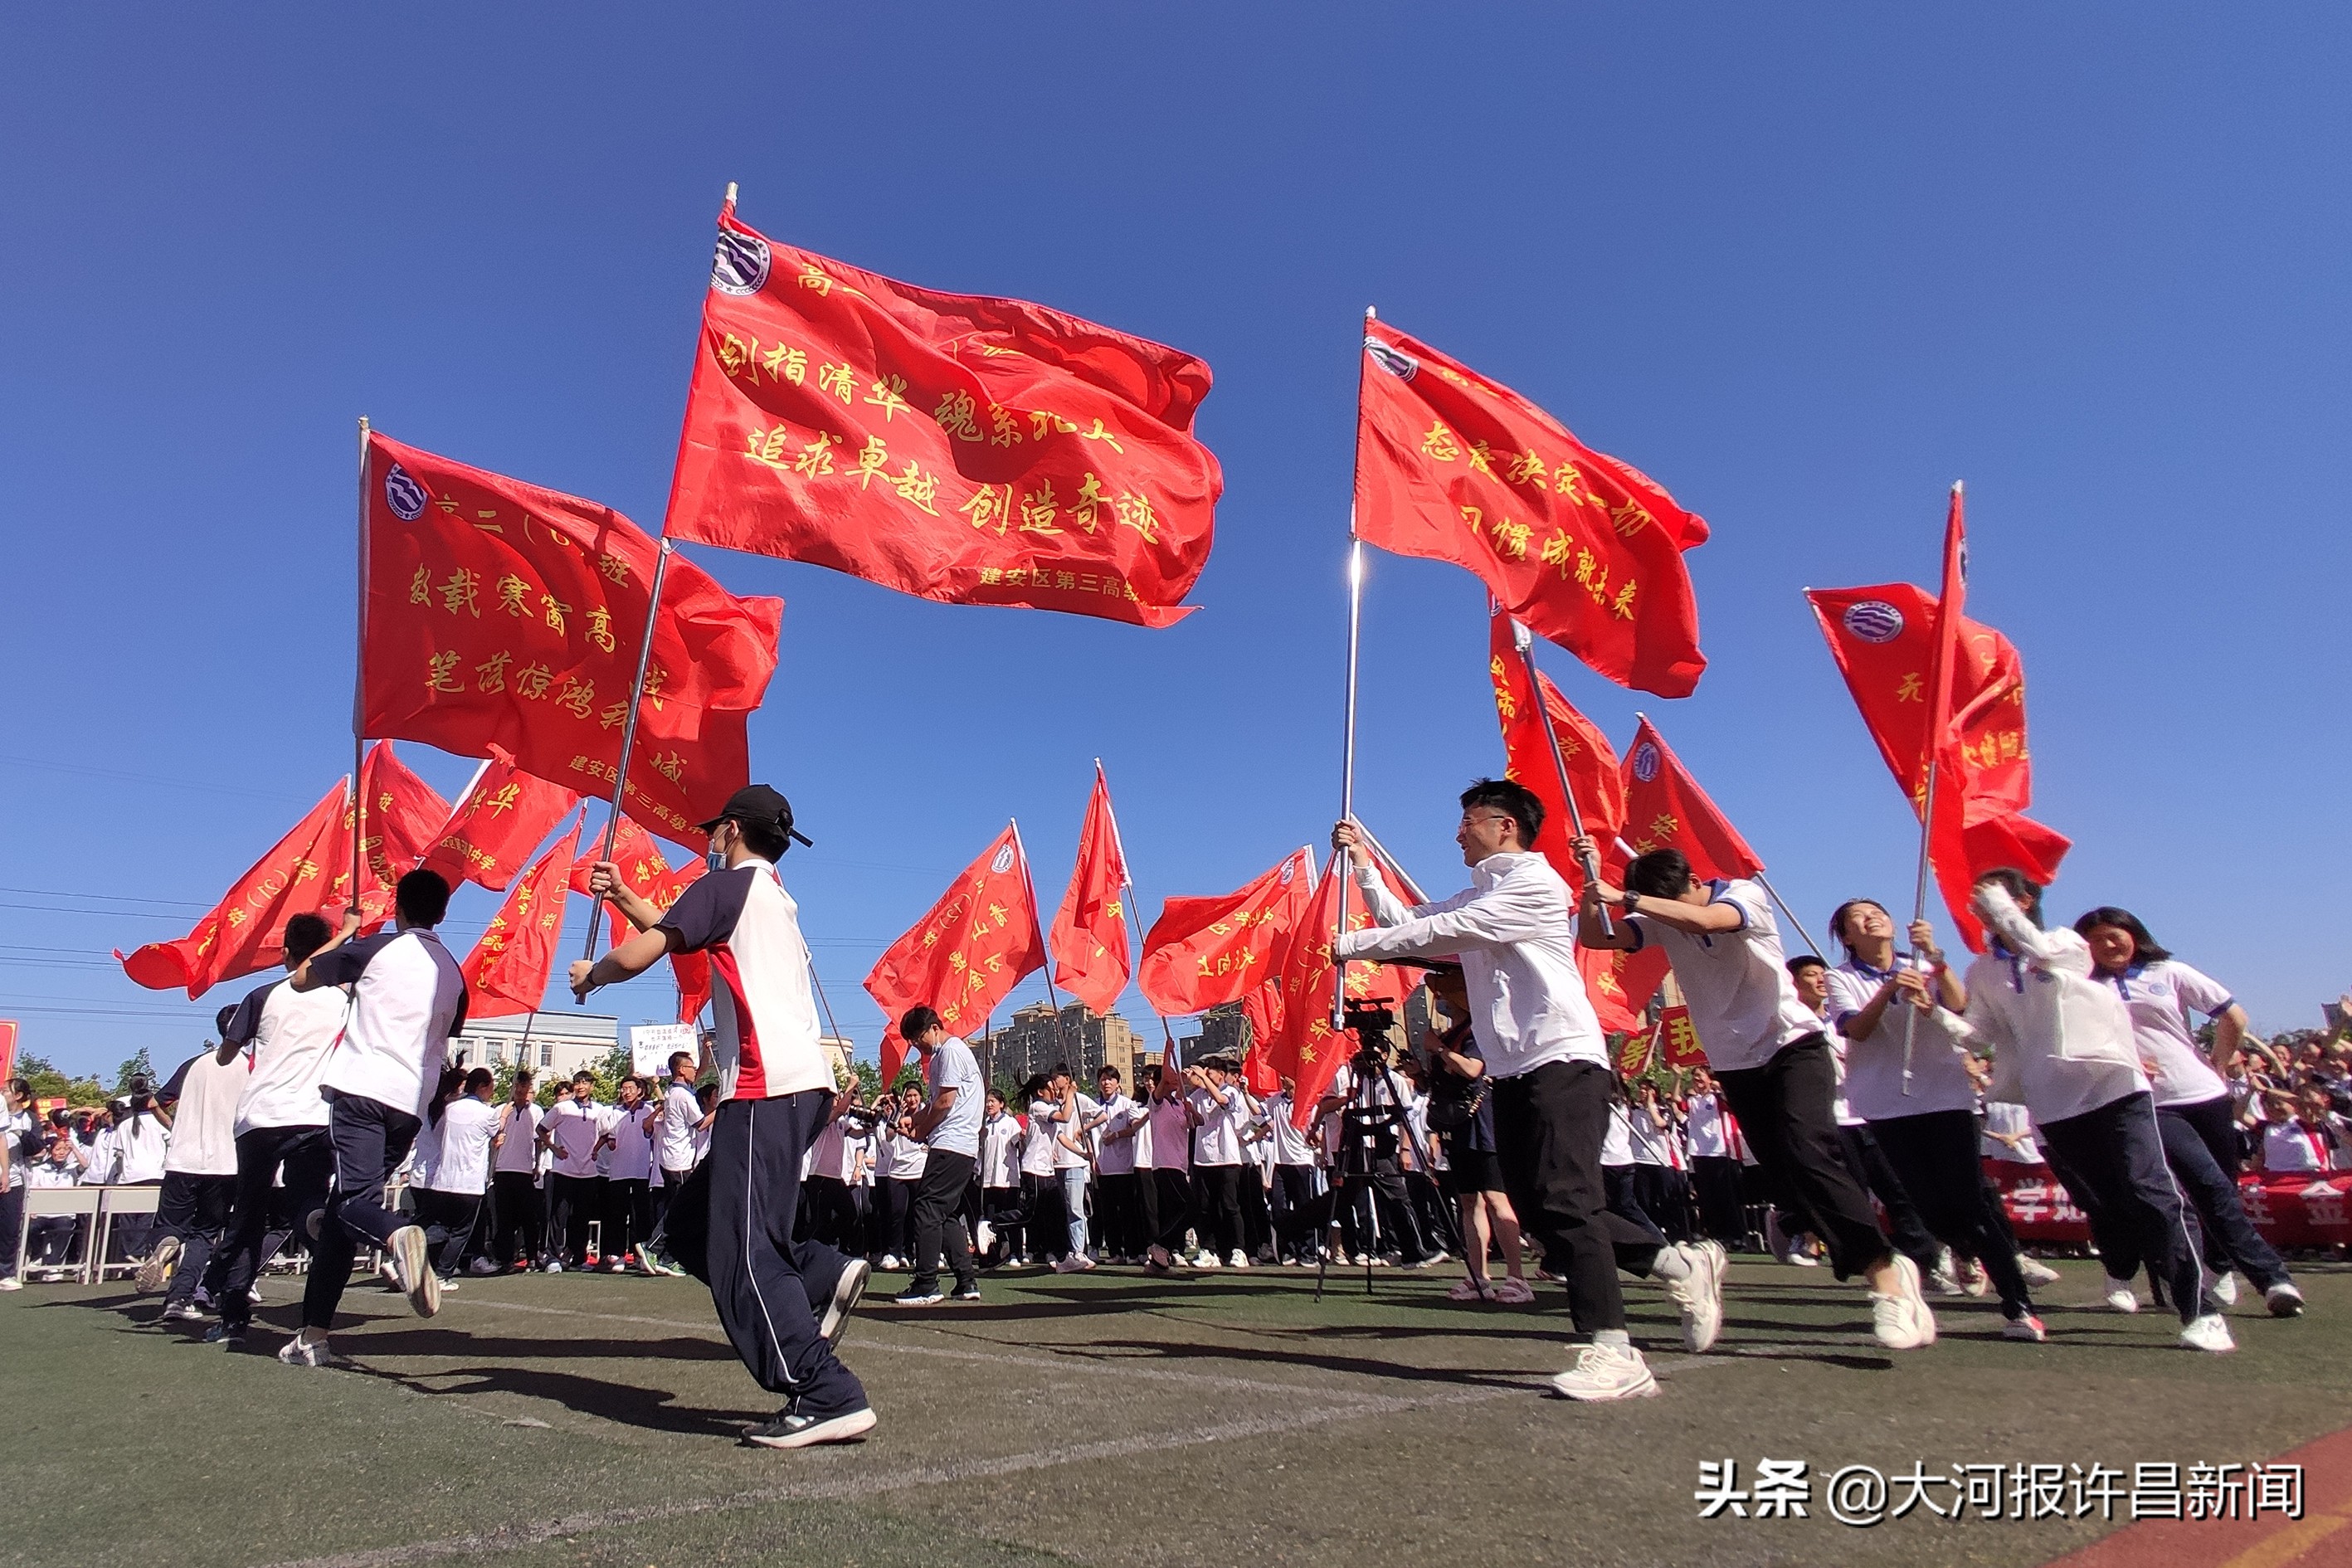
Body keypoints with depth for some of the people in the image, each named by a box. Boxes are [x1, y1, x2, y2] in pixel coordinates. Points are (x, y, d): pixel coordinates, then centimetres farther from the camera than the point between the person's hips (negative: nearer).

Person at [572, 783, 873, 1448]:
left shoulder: (729, 884, -1)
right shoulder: (776, 898, 26)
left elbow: (637, 957, -5)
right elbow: (678, 932, 37)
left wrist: (590, 975, 15)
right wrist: (622, 895, 37)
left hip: (768, 1085, -9)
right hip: (800, 1084, 9)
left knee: (740, 1250, -8)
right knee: (692, 1223, 15)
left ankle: (827, 1397, -13)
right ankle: (822, 1274, 1)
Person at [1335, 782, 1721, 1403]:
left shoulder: (1536, 884, -9)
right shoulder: (1474, 896, 20)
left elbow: (1438, 933, -16)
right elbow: (1406, 923, 12)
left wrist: (1349, 944, -13)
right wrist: (1364, 865, 6)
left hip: (1563, 1058, -9)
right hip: (1514, 1069, 9)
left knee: (1563, 1201, -15)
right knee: (1537, 1207, 7)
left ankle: (1614, 1356, -11)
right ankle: (1680, 1264, 19)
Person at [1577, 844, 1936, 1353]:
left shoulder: (1745, 895, -13)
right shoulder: (1660, 921, 0)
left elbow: (1702, 919, -35)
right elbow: (1593, 937, -9)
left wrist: (1626, 898, -40)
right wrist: (1592, 883, -22)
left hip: (1792, 1047, -5)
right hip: (1734, 1066, 5)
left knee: (1808, 1155, -23)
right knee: (1788, 1177, -1)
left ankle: (1884, 1270, -16)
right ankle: (1881, 1271, 10)